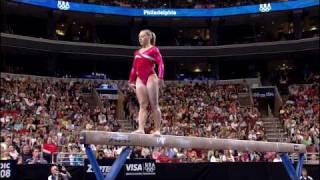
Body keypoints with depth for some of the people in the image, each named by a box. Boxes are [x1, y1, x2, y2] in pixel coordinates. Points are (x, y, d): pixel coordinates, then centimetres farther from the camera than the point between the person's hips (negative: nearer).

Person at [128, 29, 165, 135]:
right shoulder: (137, 52, 20)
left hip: (151, 78, -6)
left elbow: (160, 64, -9)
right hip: (140, 79, 6)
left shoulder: (154, 50, 2)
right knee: (142, 105, -2)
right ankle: (140, 129, -11)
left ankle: (157, 130, -2)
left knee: (154, 105, -4)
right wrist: (131, 81, 18)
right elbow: (134, 67, 22)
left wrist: (160, 78, -22)